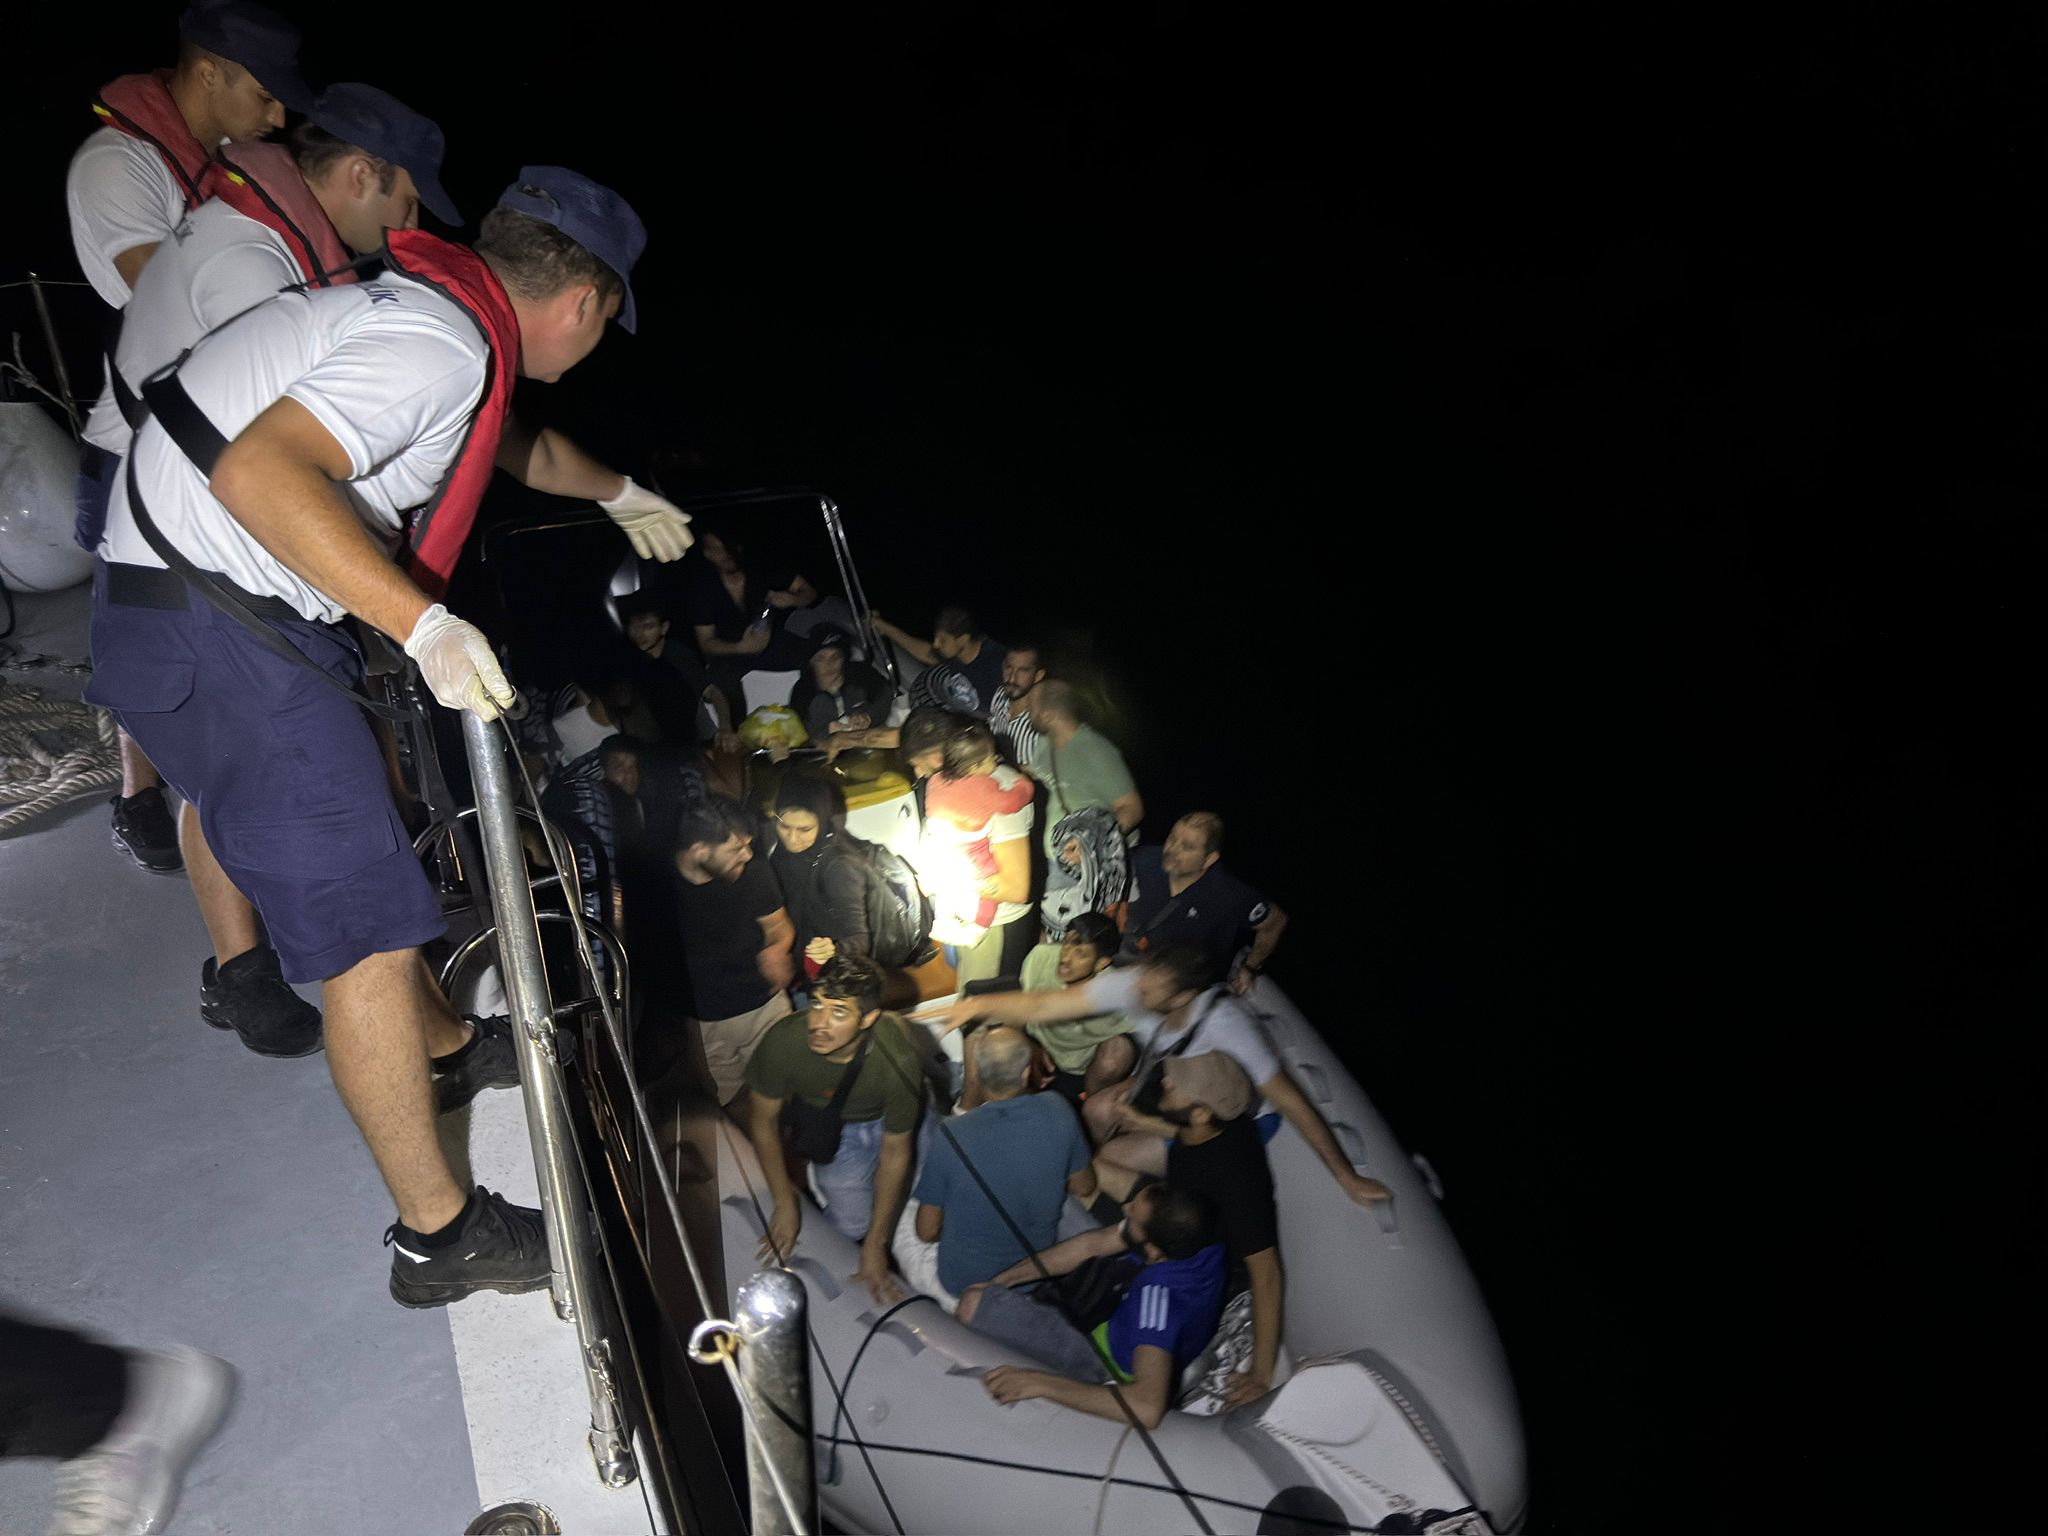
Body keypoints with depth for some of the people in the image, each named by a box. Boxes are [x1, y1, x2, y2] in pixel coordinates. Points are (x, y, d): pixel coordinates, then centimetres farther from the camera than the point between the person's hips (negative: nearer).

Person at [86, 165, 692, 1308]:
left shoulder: (430, 309, 13)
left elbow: (506, 443, 33)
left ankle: (444, 1048, 44)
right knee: (367, 927, -7)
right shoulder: (442, 343, -19)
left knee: (367, 843, 23)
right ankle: (440, 1235, 5)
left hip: (234, 607, 11)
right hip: (213, 632, -10)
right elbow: (260, 472, -32)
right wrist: (428, 627, -36)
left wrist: (617, 494, 46)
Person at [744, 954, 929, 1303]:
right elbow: (762, 1119, -15)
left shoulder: (898, 1058, -40)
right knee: (850, 1223, -11)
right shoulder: (783, 1042, -36)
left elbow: (895, 1151, -24)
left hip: (886, 1117, 0)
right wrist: (785, 1203, -9)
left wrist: (876, 1243, -18)